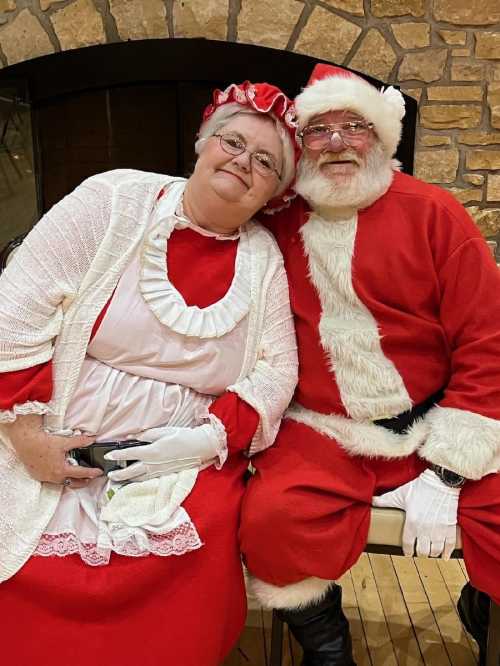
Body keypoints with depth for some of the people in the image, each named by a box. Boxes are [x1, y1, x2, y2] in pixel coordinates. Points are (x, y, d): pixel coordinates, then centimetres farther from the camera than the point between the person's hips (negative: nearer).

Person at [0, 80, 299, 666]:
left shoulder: (264, 257, 5)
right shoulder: (115, 201, -5)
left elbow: (276, 370, 3)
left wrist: (211, 437, -13)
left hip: (182, 464, 3)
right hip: (55, 451, -2)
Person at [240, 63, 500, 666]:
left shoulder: (433, 213, -3)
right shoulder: (276, 227, 3)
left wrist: (446, 476, -10)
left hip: (437, 427, 1)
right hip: (322, 433, 0)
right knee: (271, 518, -26)